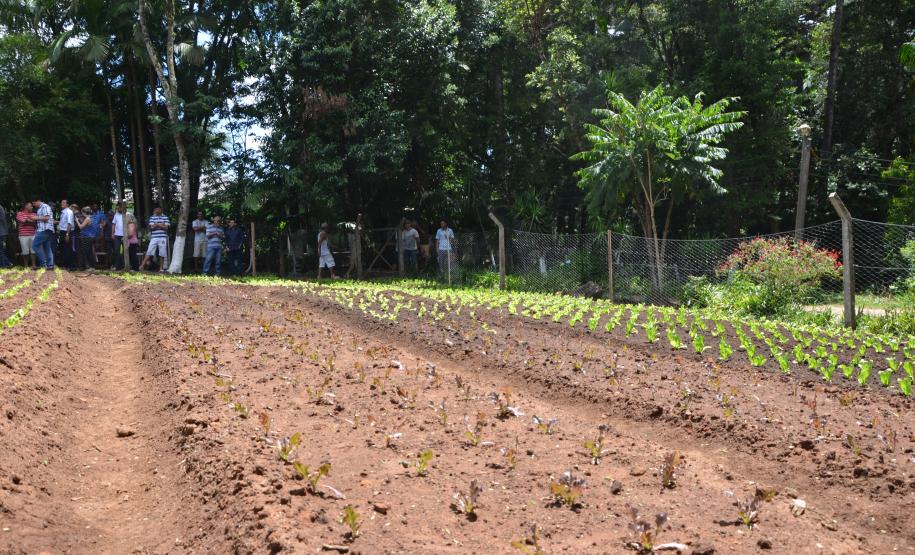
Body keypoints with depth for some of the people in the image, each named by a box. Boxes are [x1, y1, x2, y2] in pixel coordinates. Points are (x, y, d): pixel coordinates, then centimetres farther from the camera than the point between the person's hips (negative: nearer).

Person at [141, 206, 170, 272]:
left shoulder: (165, 217, 8)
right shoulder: (152, 217, 8)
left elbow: (166, 227, -2)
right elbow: (152, 227, -2)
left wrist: (156, 225, -6)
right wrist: (161, 225, -5)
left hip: (163, 238, 0)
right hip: (154, 238, 0)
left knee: (162, 254, 1)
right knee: (149, 252, -5)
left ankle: (161, 268, 9)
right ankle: (142, 265, -5)